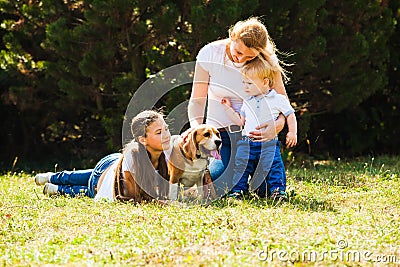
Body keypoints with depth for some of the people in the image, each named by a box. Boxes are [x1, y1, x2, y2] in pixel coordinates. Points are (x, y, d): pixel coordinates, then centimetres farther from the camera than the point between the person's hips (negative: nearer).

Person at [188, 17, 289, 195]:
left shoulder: (267, 62, -9)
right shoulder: (209, 55, -10)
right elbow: (197, 100, -6)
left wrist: (277, 125, -29)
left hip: (255, 133, 1)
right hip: (220, 134, -1)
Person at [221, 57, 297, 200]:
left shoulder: (278, 99, 1)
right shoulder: (247, 102, 15)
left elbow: (290, 115, 9)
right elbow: (240, 121, 19)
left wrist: (292, 133, 1)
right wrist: (228, 108, 16)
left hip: (268, 143, -4)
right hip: (247, 142, 4)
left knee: (274, 166, -13)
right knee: (241, 165, -5)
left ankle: (277, 189, -3)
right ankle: (237, 189, 2)